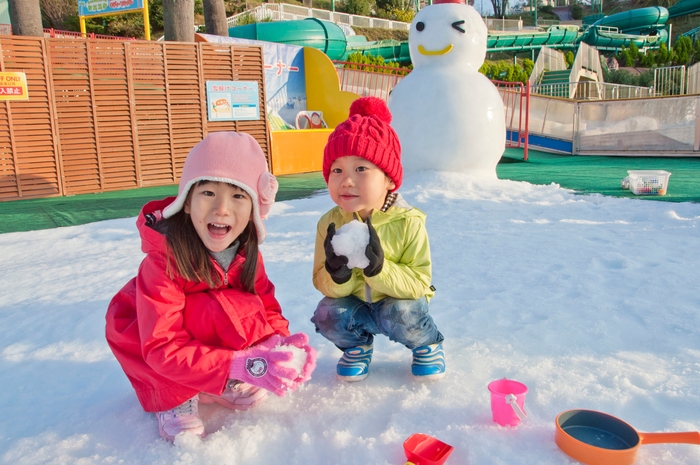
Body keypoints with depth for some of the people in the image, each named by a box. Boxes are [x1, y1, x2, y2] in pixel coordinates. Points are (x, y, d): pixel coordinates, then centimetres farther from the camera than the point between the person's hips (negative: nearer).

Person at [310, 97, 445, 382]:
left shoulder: (408, 222, -21)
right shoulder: (329, 224, -15)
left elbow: (419, 283, -21)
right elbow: (323, 284, -11)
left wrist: (379, 268, -38)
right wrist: (336, 274, -36)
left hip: (398, 301, -2)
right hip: (354, 305, 2)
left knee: (401, 315, -30)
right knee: (328, 315, -24)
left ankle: (428, 344, 7)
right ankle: (357, 345, 12)